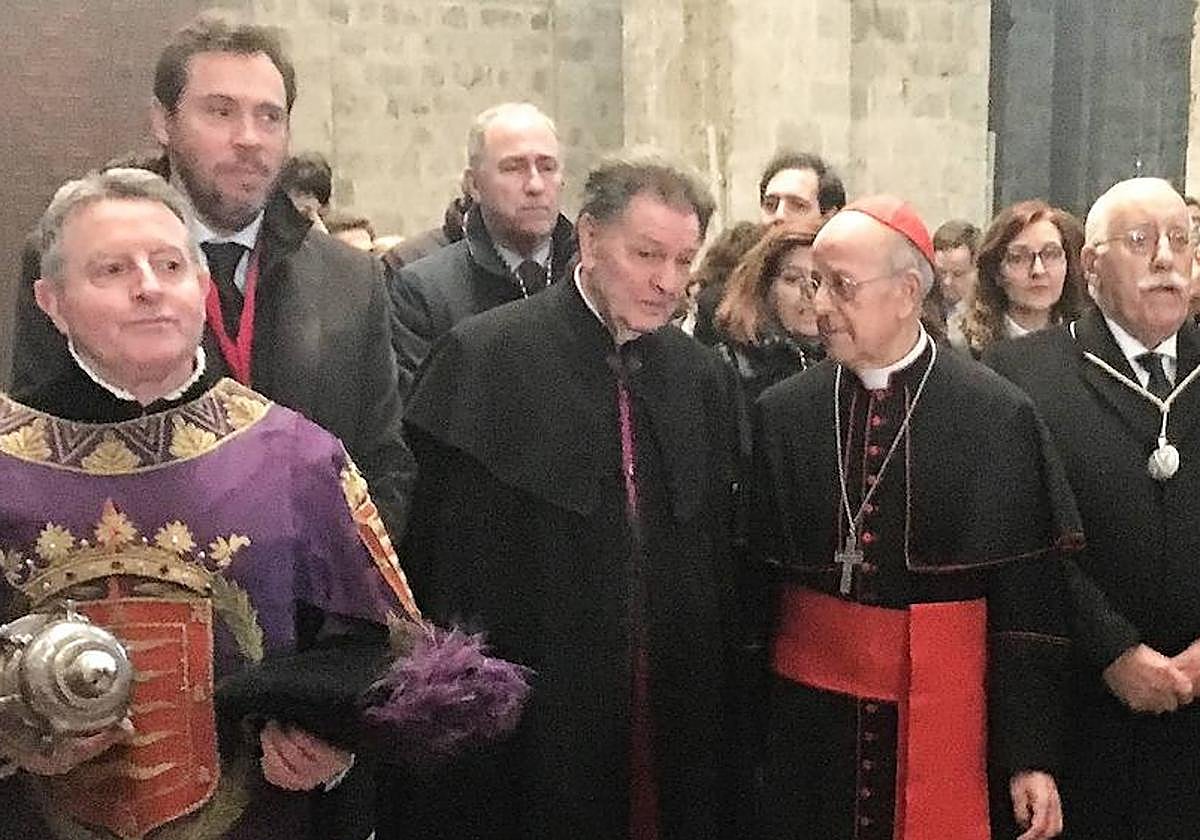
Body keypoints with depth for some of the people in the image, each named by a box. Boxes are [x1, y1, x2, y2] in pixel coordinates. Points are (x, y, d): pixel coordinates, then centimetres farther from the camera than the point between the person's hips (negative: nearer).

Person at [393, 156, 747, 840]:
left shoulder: (706, 379, 7)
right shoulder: (484, 358, -9)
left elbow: (722, 562, 10)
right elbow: (444, 556, -9)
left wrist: (720, 699, 9)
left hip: (676, 718, 4)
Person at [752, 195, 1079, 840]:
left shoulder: (999, 416, -7)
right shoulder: (780, 412, 0)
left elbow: (1029, 597, -6)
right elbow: (757, 575, 2)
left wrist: (1031, 756, -7)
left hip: (946, 714, -2)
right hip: (808, 710, 2)